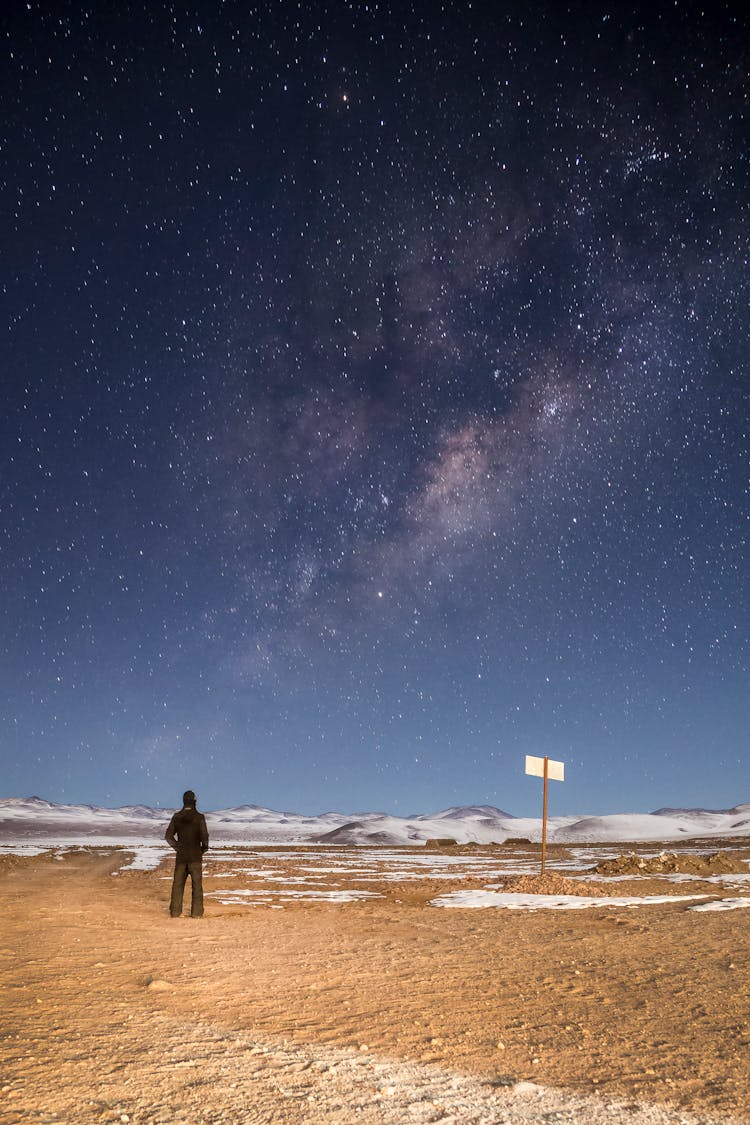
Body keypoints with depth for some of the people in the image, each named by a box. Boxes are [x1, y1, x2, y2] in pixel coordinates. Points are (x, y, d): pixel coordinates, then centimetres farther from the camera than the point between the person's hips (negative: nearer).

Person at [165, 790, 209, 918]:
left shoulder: (176, 817, 0)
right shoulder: (199, 817, -11)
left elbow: (168, 835, 2)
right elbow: (204, 836, -14)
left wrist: (177, 847, 12)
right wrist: (204, 847, 4)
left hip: (181, 856, 3)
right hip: (195, 855, -3)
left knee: (178, 883, 12)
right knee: (196, 884, 6)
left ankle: (175, 911, 12)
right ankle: (196, 912, 6)